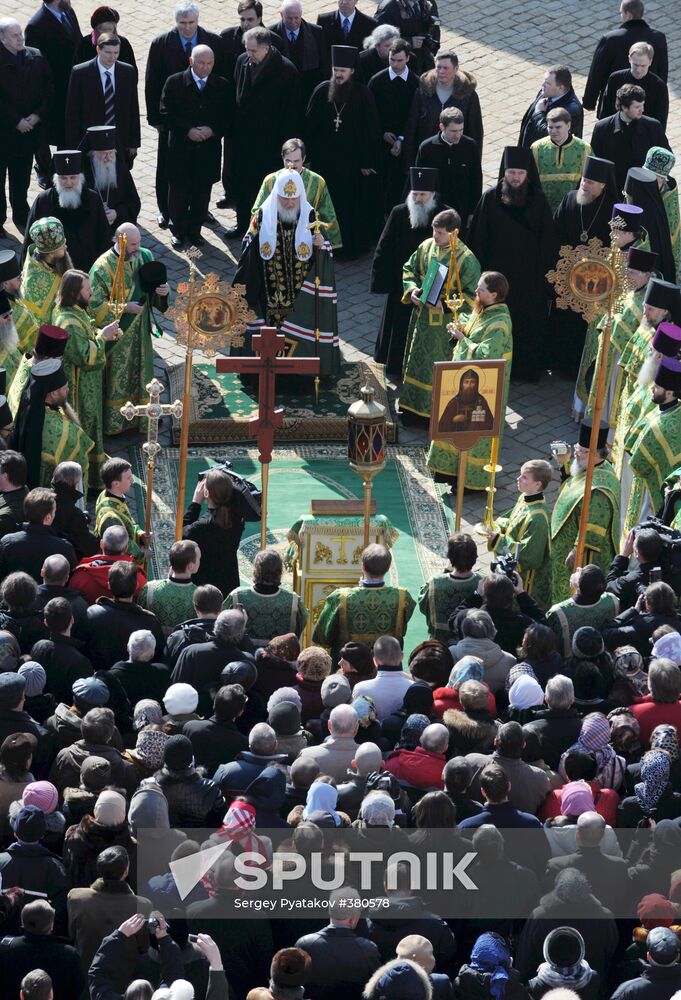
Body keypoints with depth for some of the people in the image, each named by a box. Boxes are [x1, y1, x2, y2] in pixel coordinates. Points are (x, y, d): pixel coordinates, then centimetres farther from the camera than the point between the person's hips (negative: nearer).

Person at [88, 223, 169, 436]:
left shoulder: (145, 256, -5)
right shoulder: (102, 267, -22)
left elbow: (154, 287, 10)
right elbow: (94, 306, -19)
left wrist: (163, 290, -14)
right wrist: (124, 308, -25)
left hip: (140, 329, 5)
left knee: (140, 370, 19)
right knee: (116, 378, 8)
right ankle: (114, 421, 24)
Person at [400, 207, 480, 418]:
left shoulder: (466, 259, -18)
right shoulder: (427, 246, -2)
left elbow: (471, 294, -14)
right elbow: (409, 269, 12)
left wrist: (445, 303, -23)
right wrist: (412, 290, -6)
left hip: (446, 320, -6)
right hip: (422, 316, 6)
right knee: (417, 359, 18)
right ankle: (413, 403, 34)